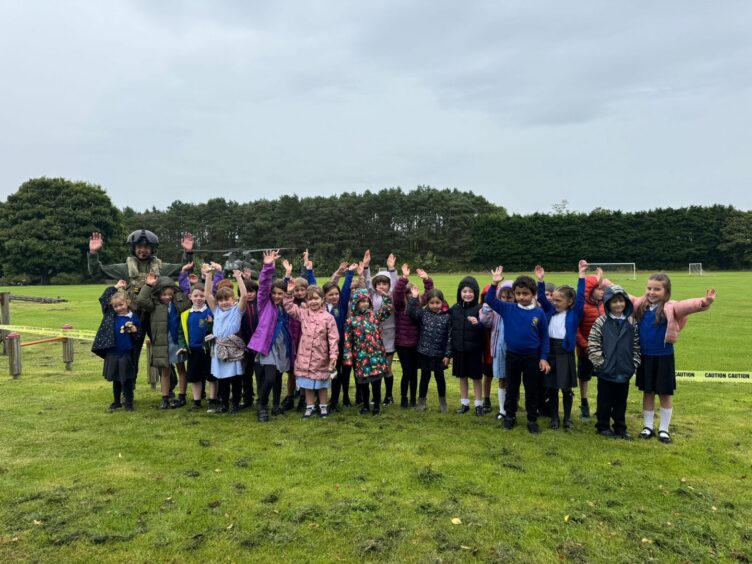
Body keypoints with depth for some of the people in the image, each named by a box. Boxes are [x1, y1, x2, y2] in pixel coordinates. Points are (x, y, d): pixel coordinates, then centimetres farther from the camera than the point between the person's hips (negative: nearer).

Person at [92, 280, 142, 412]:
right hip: (112, 353, 3)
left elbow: (139, 337, 2)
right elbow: (103, 299, 3)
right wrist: (115, 287, 4)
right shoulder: (110, 314, 3)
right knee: (115, 379, 15)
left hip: (127, 354, -3)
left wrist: (134, 331, -20)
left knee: (127, 380, 4)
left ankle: (129, 403, 14)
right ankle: (116, 402, 28)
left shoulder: (134, 318, -4)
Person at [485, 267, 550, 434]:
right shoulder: (508, 309, -4)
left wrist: (544, 358, -3)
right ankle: (510, 416, 30)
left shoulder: (539, 313, -6)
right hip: (512, 355, 1)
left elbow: (544, 337, -1)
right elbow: (490, 300, -5)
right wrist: (494, 283, -19)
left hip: (532, 357, -1)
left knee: (532, 390, 10)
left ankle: (532, 420, 24)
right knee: (511, 389, 14)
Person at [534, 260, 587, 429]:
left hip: (565, 352, -3)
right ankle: (554, 417, 20)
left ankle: (567, 418, 20)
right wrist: (540, 280, -3)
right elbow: (541, 298, 8)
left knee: (566, 388, 6)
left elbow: (580, 297, -11)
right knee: (551, 387, 9)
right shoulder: (551, 311, 8)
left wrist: (582, 275, -16)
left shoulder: (574, 313, -2)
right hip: (550, 351, 3)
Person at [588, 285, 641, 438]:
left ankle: (620, 428, 28)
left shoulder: (632, 323, 2)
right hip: (606, 371, -3)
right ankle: (603, 426, 24)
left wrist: (634, 364, 2)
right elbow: (592, 345, -8)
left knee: (621, 401, 14)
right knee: (605, 401, 9)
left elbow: (636, 345, 7)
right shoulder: (601, 322, -8)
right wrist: (600, 363, -10)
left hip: (625, 372, 3)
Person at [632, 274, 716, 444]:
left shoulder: (670, 307, -13)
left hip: (664, 357, -3)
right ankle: (648, 427, 29)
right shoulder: (640, 304, 0)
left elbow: (688, 305, -31)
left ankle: (664, 429, 26)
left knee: (665, 394, 10)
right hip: (645, 357, 3)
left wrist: (705, 302, -50)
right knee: (647, 393, 15)